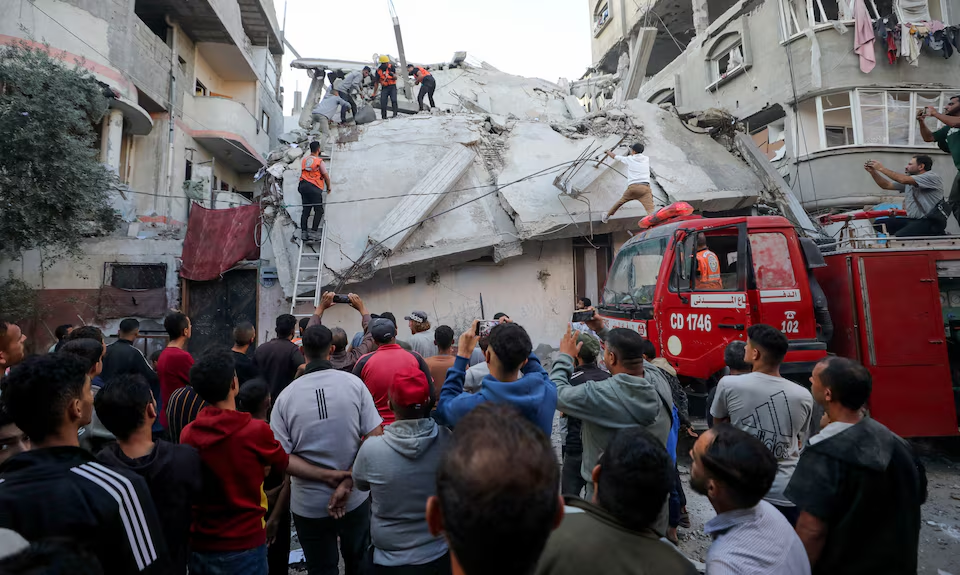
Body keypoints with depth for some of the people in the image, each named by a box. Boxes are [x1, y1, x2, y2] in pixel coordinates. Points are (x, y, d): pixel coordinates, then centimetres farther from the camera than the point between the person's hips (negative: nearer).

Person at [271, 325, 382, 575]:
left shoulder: (286, 396, -10)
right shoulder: (353, 383, -11)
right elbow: (375, 437, -14)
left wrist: (327, 476, -13)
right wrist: (347, 483, -13)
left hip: (309, 504, 0)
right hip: (355, 498, 1)